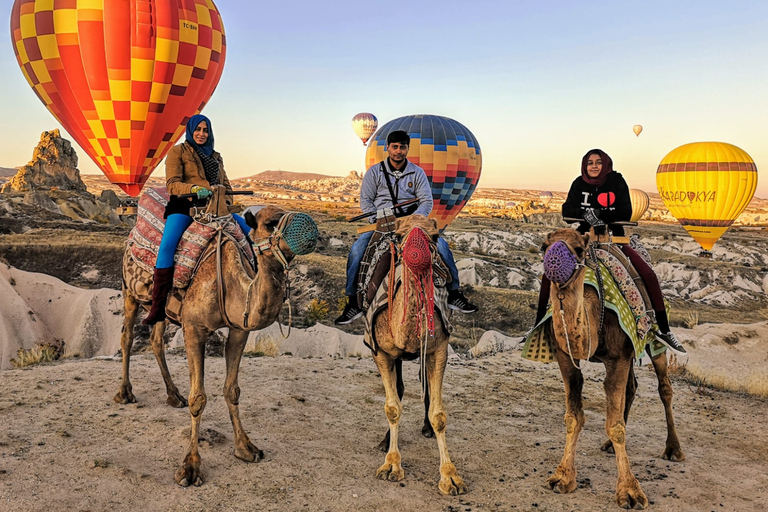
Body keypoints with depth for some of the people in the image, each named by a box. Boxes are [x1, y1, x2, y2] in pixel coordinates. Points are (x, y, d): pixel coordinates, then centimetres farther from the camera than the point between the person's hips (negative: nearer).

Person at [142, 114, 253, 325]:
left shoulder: (216, 157, 24)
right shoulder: (178, 151, 8)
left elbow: (226, 184, 24)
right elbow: (172, 184, -3)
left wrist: (225, 197, 1)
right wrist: (195, 188, -21)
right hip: (184, 206, -5)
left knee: (248, 229, -10)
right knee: (167, 246, -30)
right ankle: (157, 309, -26)